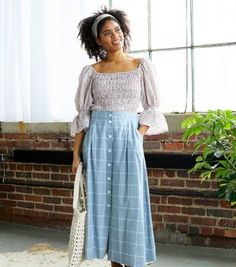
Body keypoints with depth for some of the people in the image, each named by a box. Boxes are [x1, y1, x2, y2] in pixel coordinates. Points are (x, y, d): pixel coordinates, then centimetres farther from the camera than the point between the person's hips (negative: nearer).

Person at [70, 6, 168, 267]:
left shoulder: (142, 65, 5)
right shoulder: (91, 72, 6)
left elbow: (151, 108, 5)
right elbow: (82, 114, 6)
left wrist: (137, 137, -8)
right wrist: (76, 153, 2)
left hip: (129, 138, -1)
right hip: (97, 139, 1)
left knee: (129, 202, 0)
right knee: (102, 199, 3)